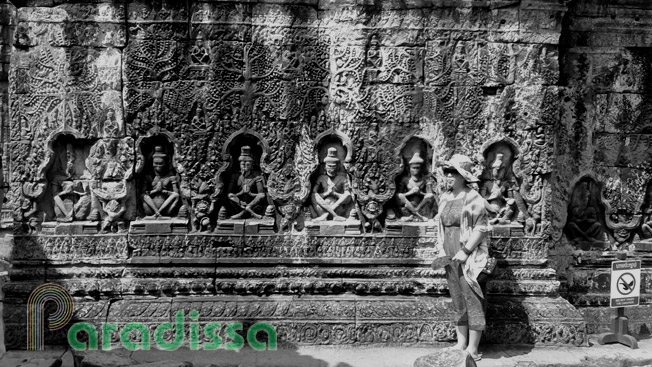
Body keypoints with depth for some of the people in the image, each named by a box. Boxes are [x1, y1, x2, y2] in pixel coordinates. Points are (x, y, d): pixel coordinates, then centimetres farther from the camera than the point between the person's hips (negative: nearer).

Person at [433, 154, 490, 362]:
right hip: (450, 258, 7)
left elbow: (481, 228, -14)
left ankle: (472, 349, 3)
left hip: (469, 258, -7)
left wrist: (465, 252, -18)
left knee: (473, 302, -3)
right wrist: (441, 249, 10)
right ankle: (461, 344, 21)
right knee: (458, 303, 13)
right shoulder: (445, 199, 11)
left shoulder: (473, 199, -10)